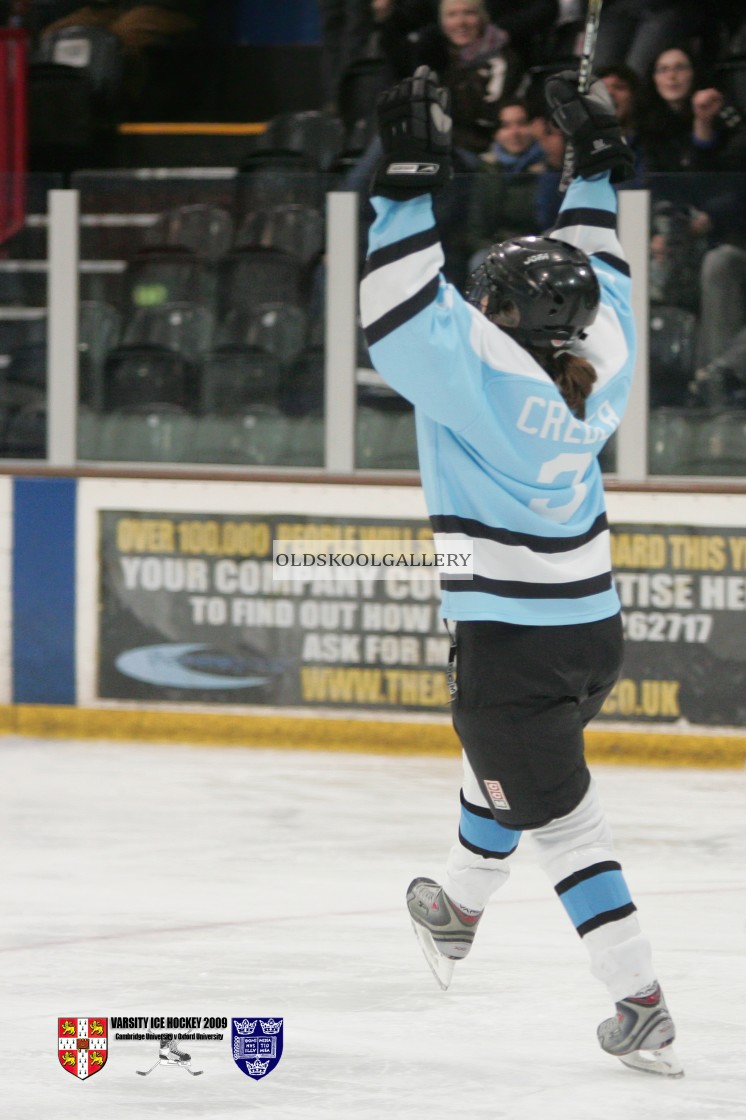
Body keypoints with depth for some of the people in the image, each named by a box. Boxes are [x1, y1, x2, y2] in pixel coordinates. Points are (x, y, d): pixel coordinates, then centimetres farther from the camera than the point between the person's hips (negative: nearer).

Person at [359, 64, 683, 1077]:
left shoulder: (485, 373, -22)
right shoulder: (601, 362, -3)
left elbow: (402, 312, -26)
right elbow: (597, 271, 14)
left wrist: (412, 181, -25)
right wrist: (596, 165, 21)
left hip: (513, 641, -8)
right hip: (593, 626, 8)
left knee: (558, 814, 0)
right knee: (508, 762, 31)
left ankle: (641, 1005, -4)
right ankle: (456, 913, 54)